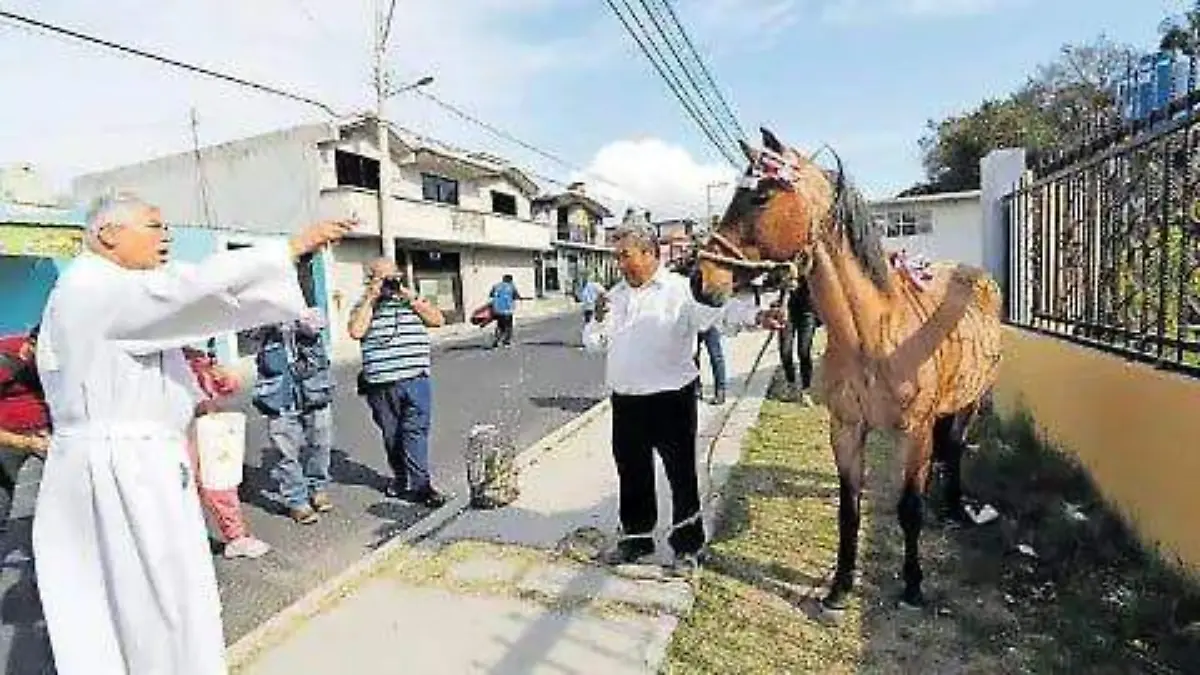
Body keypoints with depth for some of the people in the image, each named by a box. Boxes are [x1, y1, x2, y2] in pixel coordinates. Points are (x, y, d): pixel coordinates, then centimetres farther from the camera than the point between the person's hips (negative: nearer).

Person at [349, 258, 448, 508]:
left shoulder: (413, 299, 15)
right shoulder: (364, 305, 10)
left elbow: (437, 319, 3)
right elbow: (356, 331, -8)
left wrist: (411, 298, -4)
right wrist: (371, 299, -6)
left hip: (416, 381, 0)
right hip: (381, 385, 0)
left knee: (415, 432, -6)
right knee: (391, 436, 11)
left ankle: (419, 483, -3)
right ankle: (401, 476, 29)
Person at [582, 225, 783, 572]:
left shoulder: (680, 290, -7)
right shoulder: (616, 295, 13)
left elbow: (719, 310, -21)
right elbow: (593, 343, 15)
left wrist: (756, 315, -40)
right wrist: (598, 320, -6)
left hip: (671, 399, -6)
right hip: (626, 401, 6)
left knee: (682, 474, 7)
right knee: (632, 473, 17)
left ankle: (687, 545, 25)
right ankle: (636, 537, 36)